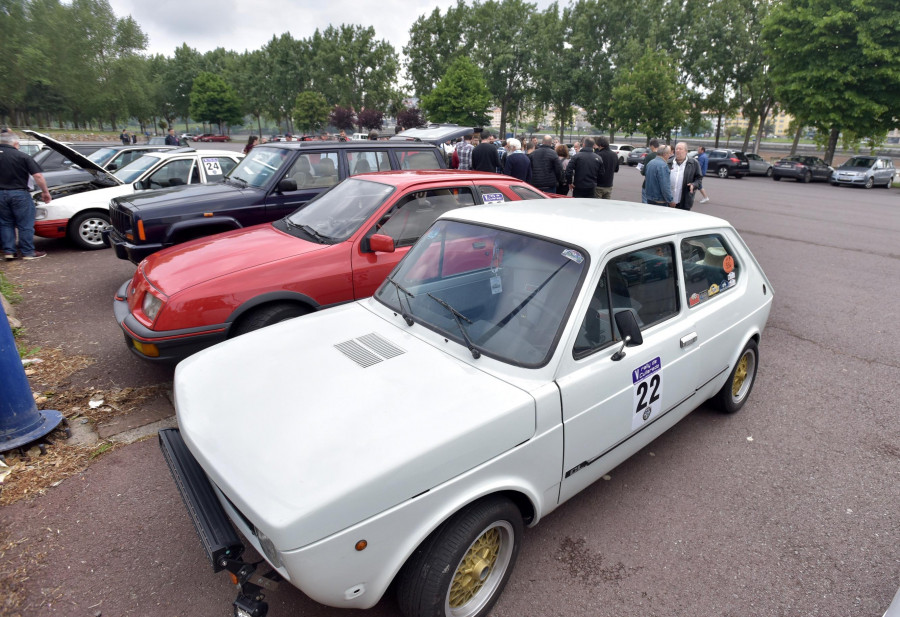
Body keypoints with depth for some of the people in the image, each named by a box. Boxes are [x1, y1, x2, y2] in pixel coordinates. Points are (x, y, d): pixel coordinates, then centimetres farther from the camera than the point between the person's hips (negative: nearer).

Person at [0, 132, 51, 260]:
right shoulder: (22, 156, -7)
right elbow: (38, 175, -13)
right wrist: (45, 191, -5)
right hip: (19, 194, -4)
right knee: (25, 225, 3)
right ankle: (28, 253, 6)